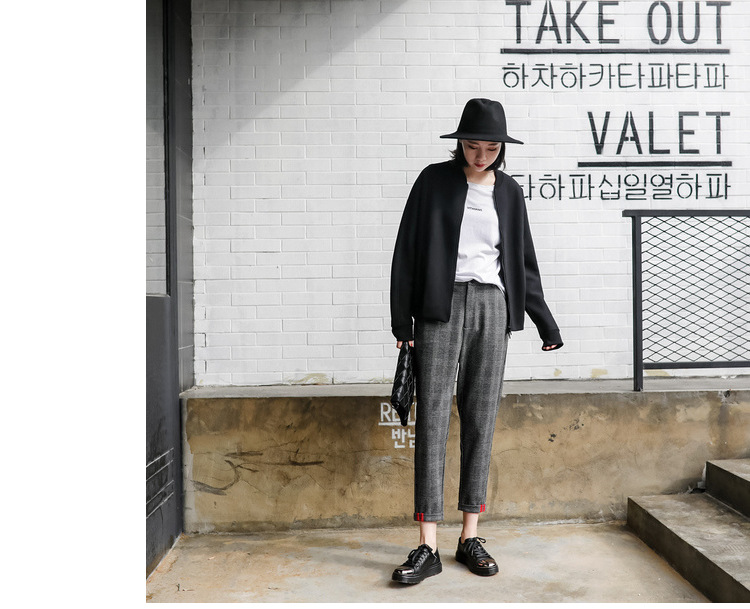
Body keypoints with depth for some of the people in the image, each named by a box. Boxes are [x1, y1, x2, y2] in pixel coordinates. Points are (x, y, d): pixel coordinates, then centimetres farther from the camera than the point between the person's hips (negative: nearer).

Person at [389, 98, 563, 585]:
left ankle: (470, 537, 13)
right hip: (442, 305, -3)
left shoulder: (509, 191, 13)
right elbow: (408, 251, 2)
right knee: (433, 418, -7)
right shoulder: (434, 181, 4)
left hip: (492, 306, 3)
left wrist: (546, 324, 18)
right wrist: (402, 319, -3)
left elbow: (523, 260, 18)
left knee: (481, 419, 3)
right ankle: (429, 547, -2)